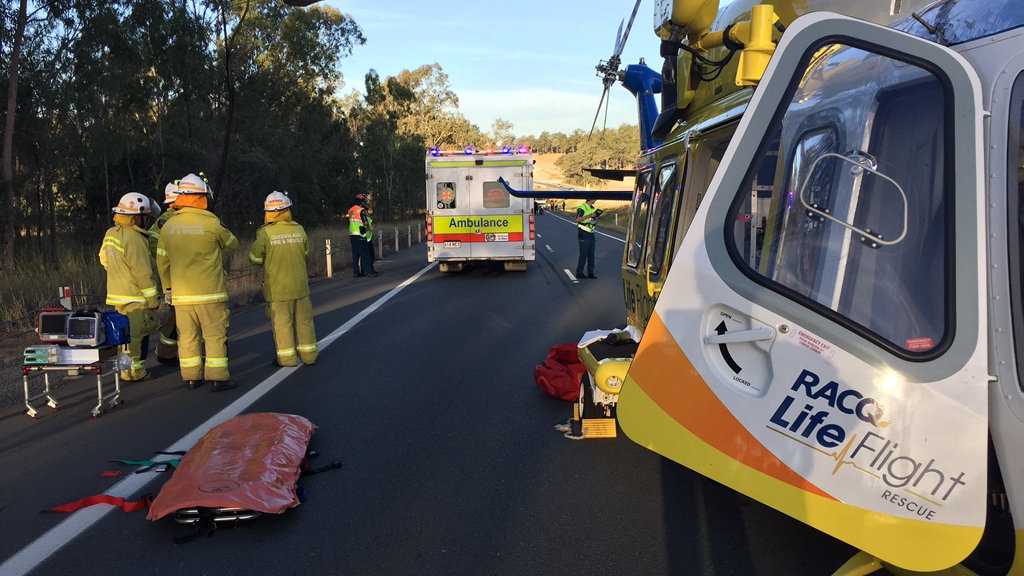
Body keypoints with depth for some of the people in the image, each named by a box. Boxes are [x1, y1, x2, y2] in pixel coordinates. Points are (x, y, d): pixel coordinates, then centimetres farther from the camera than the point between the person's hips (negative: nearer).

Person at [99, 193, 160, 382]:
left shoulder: (110, 234, 9)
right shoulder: (134, 238, -19)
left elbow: (104, 260, 22)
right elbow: (143, 272, -19)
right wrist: (153, 298, -14)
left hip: (118, 294, 9)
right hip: (136, 296, -9)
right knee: (138, 334, -2)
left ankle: (125, 368, 26)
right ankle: (134, 372, 2)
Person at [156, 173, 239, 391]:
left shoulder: (168, 226, 5)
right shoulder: (212, 224, -10)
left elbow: (162, 261, 11)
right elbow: (232, 243, 6)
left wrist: (168, 287, 22)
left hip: (181, 293, 4)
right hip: (210, 292, -4)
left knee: (187, 336, 11)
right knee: (215, 335, 2)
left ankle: (191, 377, 17)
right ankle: (217, 378, 2)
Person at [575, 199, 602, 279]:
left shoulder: (593, 208, 14)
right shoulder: (582, 207, -11)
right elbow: (578, 219, -24)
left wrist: (596, 216, -1)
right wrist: (590, 215, -28)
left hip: (591, 234, 8)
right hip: (584, 234, -8)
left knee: (591, 255, 7)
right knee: (583, 254, -5)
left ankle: (590, 273, 13)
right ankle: (579, 273, 4)